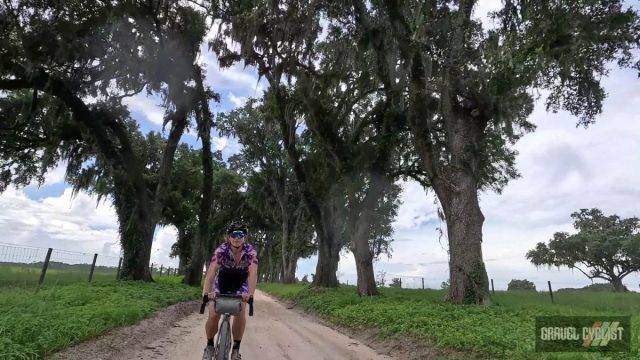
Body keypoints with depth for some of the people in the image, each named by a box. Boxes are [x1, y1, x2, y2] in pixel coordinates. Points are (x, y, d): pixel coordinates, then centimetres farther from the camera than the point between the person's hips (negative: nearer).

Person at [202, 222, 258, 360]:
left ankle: (236, 349, 3)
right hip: (222, 282, 0)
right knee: (213, 315, -13)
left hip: (240, 284, 0)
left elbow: (253, 273, -37)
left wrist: (250, 294, -52)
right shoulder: (221, 250, -27)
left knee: (240, 314, -18)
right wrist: (206, 292, -52)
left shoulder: (251, 252, -27)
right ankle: (209, 345, 14)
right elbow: (211, 271, -37)